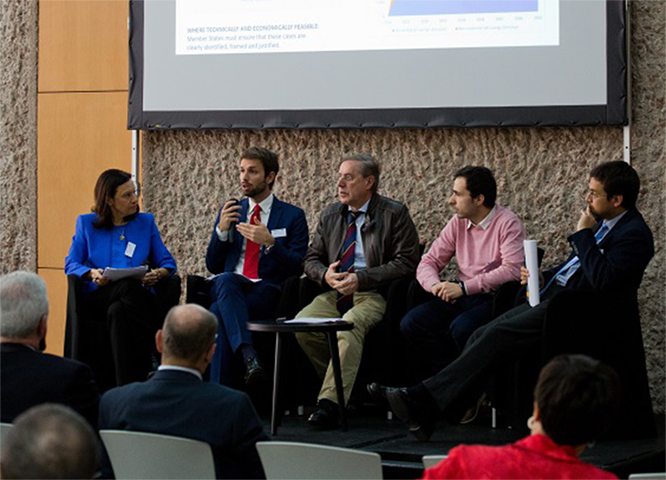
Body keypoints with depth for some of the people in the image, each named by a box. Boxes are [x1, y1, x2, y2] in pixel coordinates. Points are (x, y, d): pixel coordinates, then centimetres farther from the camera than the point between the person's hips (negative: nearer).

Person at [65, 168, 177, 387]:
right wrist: (92, 273, -14)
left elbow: (167, 262, 15)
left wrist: (158, 273, -10)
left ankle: (128, 383, -44)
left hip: (138, 295, 1)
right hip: (98, 295, -1)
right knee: (128, 287, -37)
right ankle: (150, 367, -44)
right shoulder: (87, 223, 14)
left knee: (118, 311, -37)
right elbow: (71, 264, 8)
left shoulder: (146, 222, 18)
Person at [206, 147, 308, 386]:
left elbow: (298, 267, 1)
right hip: (229, 287, 3)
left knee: (219, 313, -34)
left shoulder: (292, 216, 11)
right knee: (226, 280, -37)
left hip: (266, 292, -3)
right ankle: (249, 356, -53)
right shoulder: (230, 211, 20)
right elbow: (213, 266, 16)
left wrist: (270, 242, -15)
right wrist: (222, 230, -1)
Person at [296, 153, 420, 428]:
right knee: (302, 323, -24)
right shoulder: (331, 215, 18)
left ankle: (330, 401, -40)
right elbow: (311, 259, 20)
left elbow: (406, 262, -7)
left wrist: (360, 279, -15)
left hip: (373, 295, -5)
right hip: (335, 292, 5)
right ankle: (341, 385, -8)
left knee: (350, 324, -36)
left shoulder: (394, 214, 1)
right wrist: (325, 274, -6)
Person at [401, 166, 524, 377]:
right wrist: (435, 285, -13)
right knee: (410, 324, -13)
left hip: (495, 298, -7)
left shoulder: (507, 224, -8)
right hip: (463, 298, 7)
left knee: (461, 327, -35)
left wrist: (464, 287, -24)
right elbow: (429, 262, 12)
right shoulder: (458, 223, 11)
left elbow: (512, 270, -22)